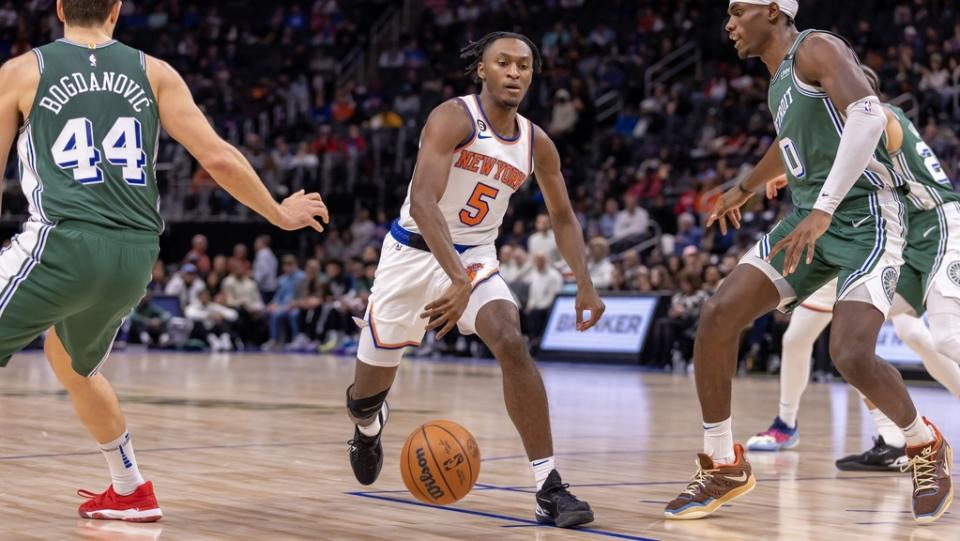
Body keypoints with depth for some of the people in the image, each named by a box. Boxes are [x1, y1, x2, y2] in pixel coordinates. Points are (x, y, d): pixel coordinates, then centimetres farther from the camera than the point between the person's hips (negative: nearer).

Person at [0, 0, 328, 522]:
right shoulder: (154, 72, 13)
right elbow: (219, 157, 8)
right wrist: (279, 214, 22)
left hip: (65, 243, -5)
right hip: (136, 254, 5)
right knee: (73, 364, 30)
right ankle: (131, 491, 35)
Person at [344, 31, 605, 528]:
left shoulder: (537, 144, -2)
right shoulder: (453, 118, -20)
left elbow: (562, 217, 12)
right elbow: (423, 200, -33)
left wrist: (585, 286, -2)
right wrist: (458, 280, -44)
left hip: (476, 258, 3)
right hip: (416, 251, -3)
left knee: (512, 345, -25)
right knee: (370, 384, 9)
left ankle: (549, 488, -23)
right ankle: (368, 427, 50)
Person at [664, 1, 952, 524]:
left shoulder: (816, 49, -11)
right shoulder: (780, 77, 17)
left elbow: (868, 116, -28)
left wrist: (823, 210, -35)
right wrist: (744, 189, 51)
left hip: (864, 219, -9)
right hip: (810, 220, 9)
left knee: (851, 355, -23)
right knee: (718, 313, -6)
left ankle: (927, 447, 7)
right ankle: (722, 466, 4)